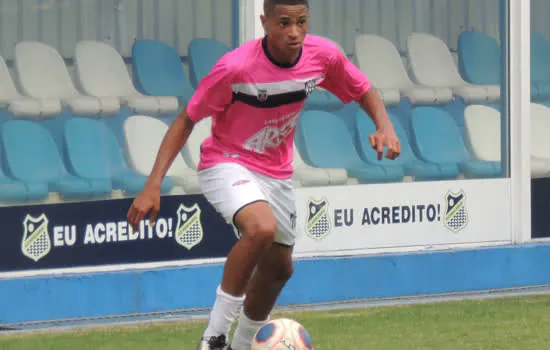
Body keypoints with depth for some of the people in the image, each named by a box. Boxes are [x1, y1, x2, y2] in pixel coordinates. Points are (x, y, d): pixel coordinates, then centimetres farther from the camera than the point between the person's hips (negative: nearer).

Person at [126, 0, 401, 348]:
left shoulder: (323, 55, -13)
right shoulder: (235, 67, -27)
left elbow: (365, 92, 5)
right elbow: (186, 120, -17)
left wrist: (385, 127, -17)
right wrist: (153, 185, -24)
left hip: (277, 172, 6)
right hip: (226, 164, -6)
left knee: (278, 267, 16)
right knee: (262, 227, -35)